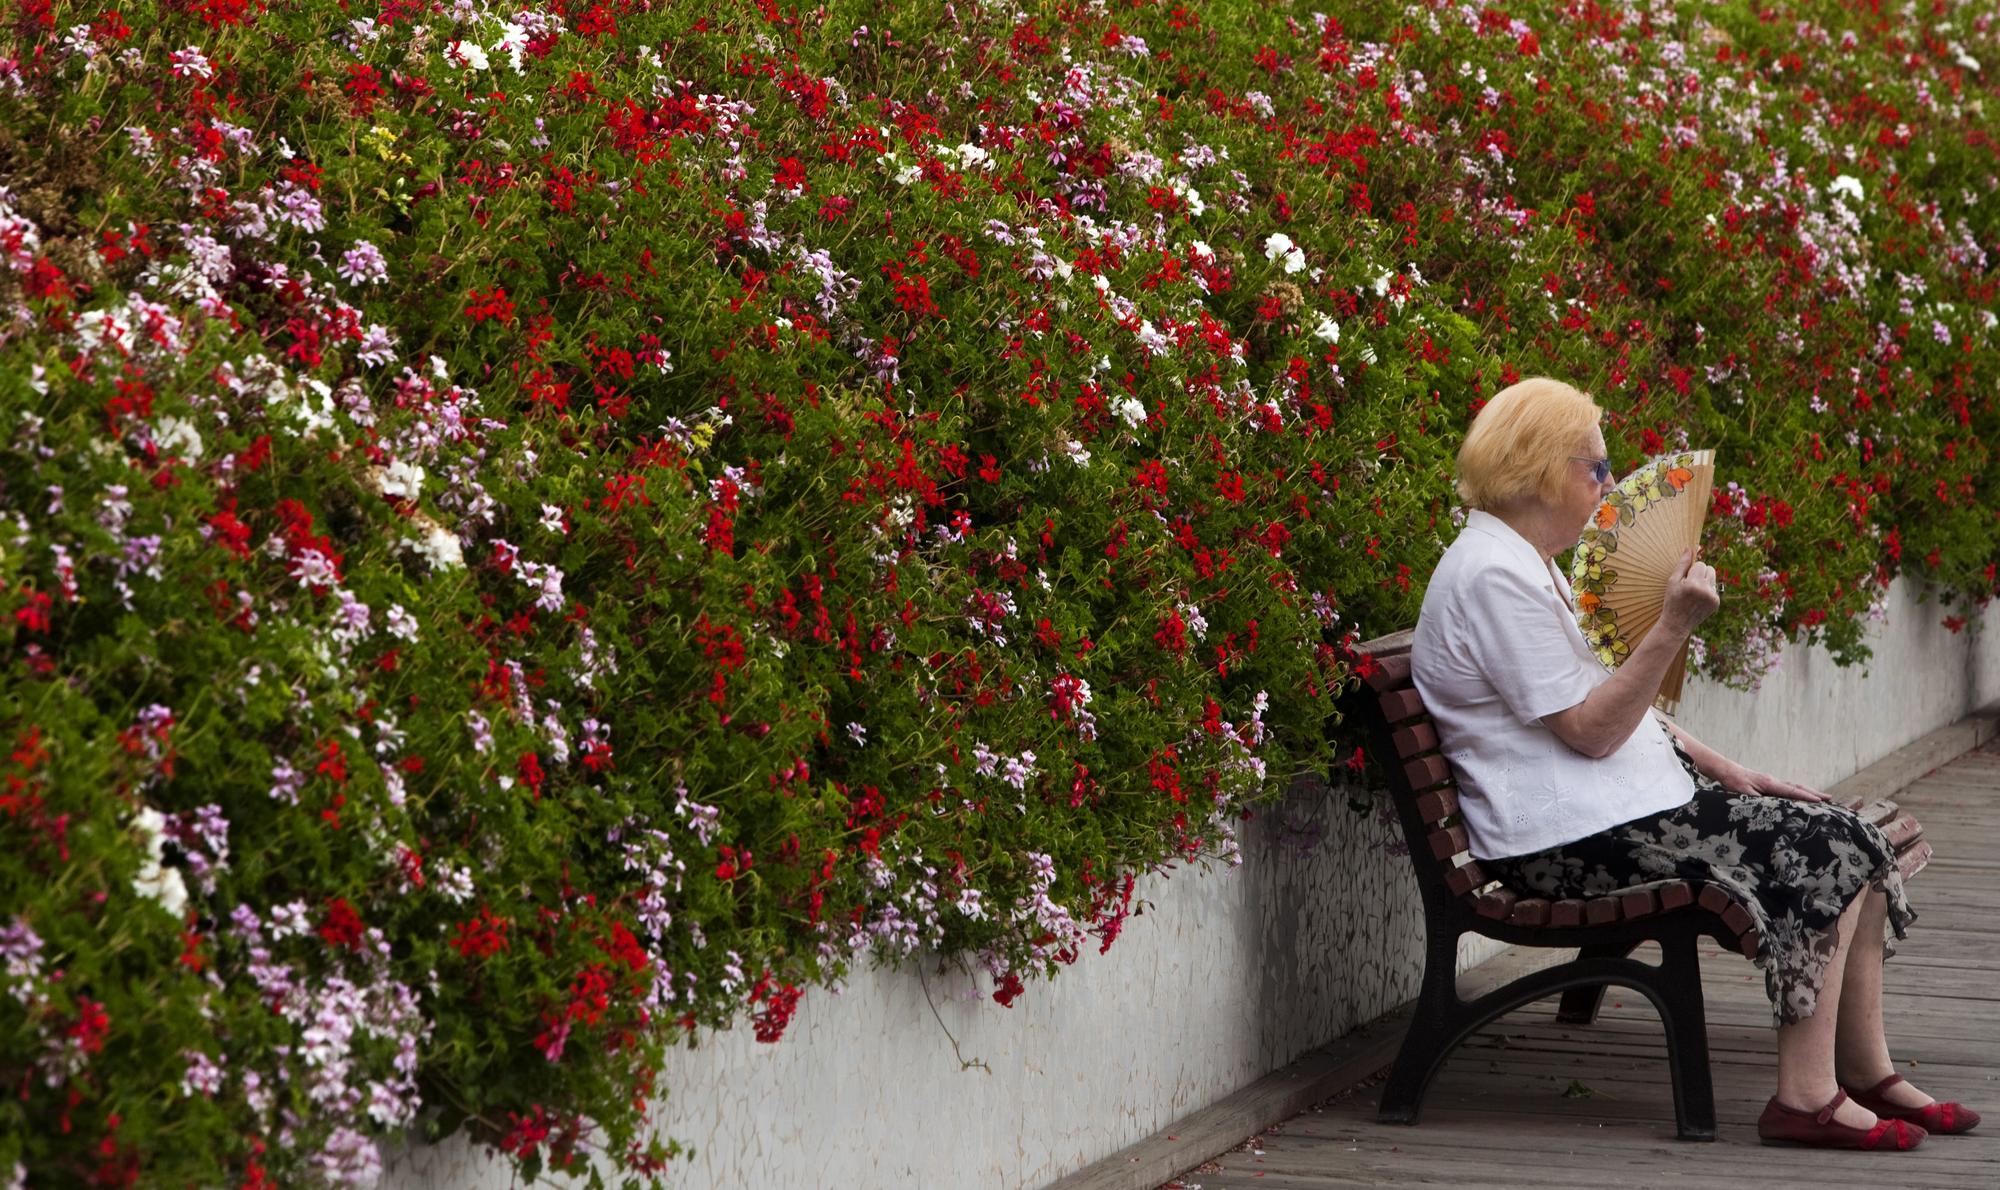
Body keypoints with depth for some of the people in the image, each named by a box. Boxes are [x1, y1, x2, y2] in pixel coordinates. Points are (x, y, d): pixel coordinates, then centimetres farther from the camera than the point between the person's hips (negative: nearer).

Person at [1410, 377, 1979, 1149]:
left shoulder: (1525, 563, 17)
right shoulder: (1492, 577, -17)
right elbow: (1591, 730, -20)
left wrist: (1720, 768, 11)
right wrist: (1674, 626, -23)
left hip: (1624, 798, 10)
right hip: (1567, 840, -10)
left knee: (1855, 843, 1)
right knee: (1823, 849, -16)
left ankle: (1865, 1072, 6)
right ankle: (1807, 1095, -16)